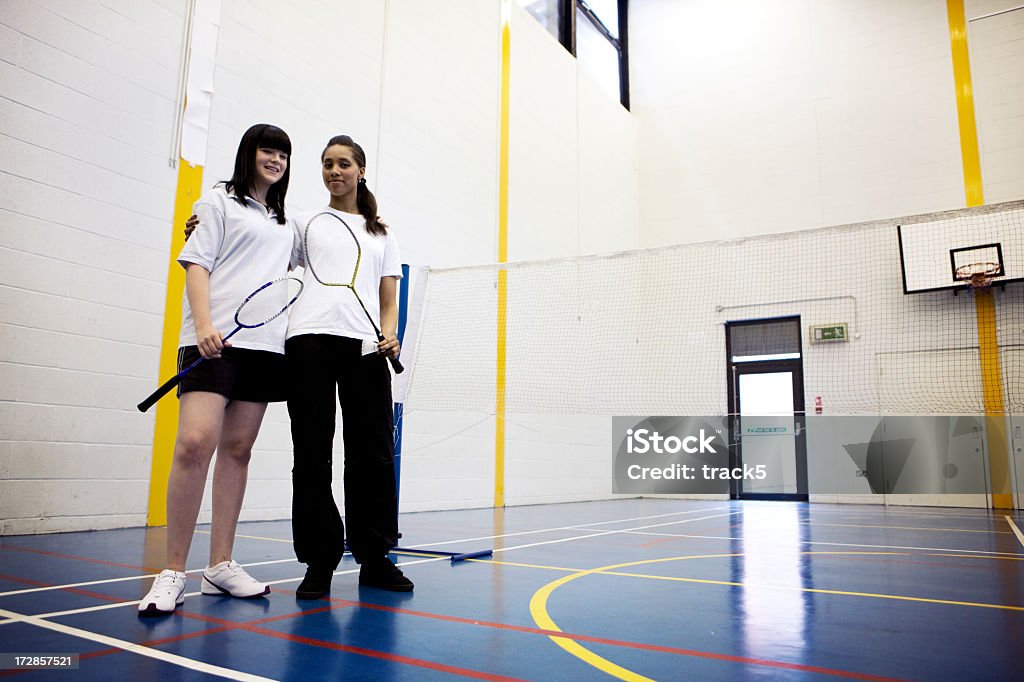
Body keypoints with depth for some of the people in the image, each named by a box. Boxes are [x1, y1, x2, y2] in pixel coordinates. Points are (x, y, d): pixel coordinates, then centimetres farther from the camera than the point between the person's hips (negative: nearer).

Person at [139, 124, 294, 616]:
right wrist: (203, 324, -15)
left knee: (237, 449, 3)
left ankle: (220, 566, 9)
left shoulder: (284, 223, 26)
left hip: (265, 343, 6)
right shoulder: (219, 202, 10)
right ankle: (173, 573, -10)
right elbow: (197, 264, -1)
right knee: (195, 442, -18)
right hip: (215, 340, -5)